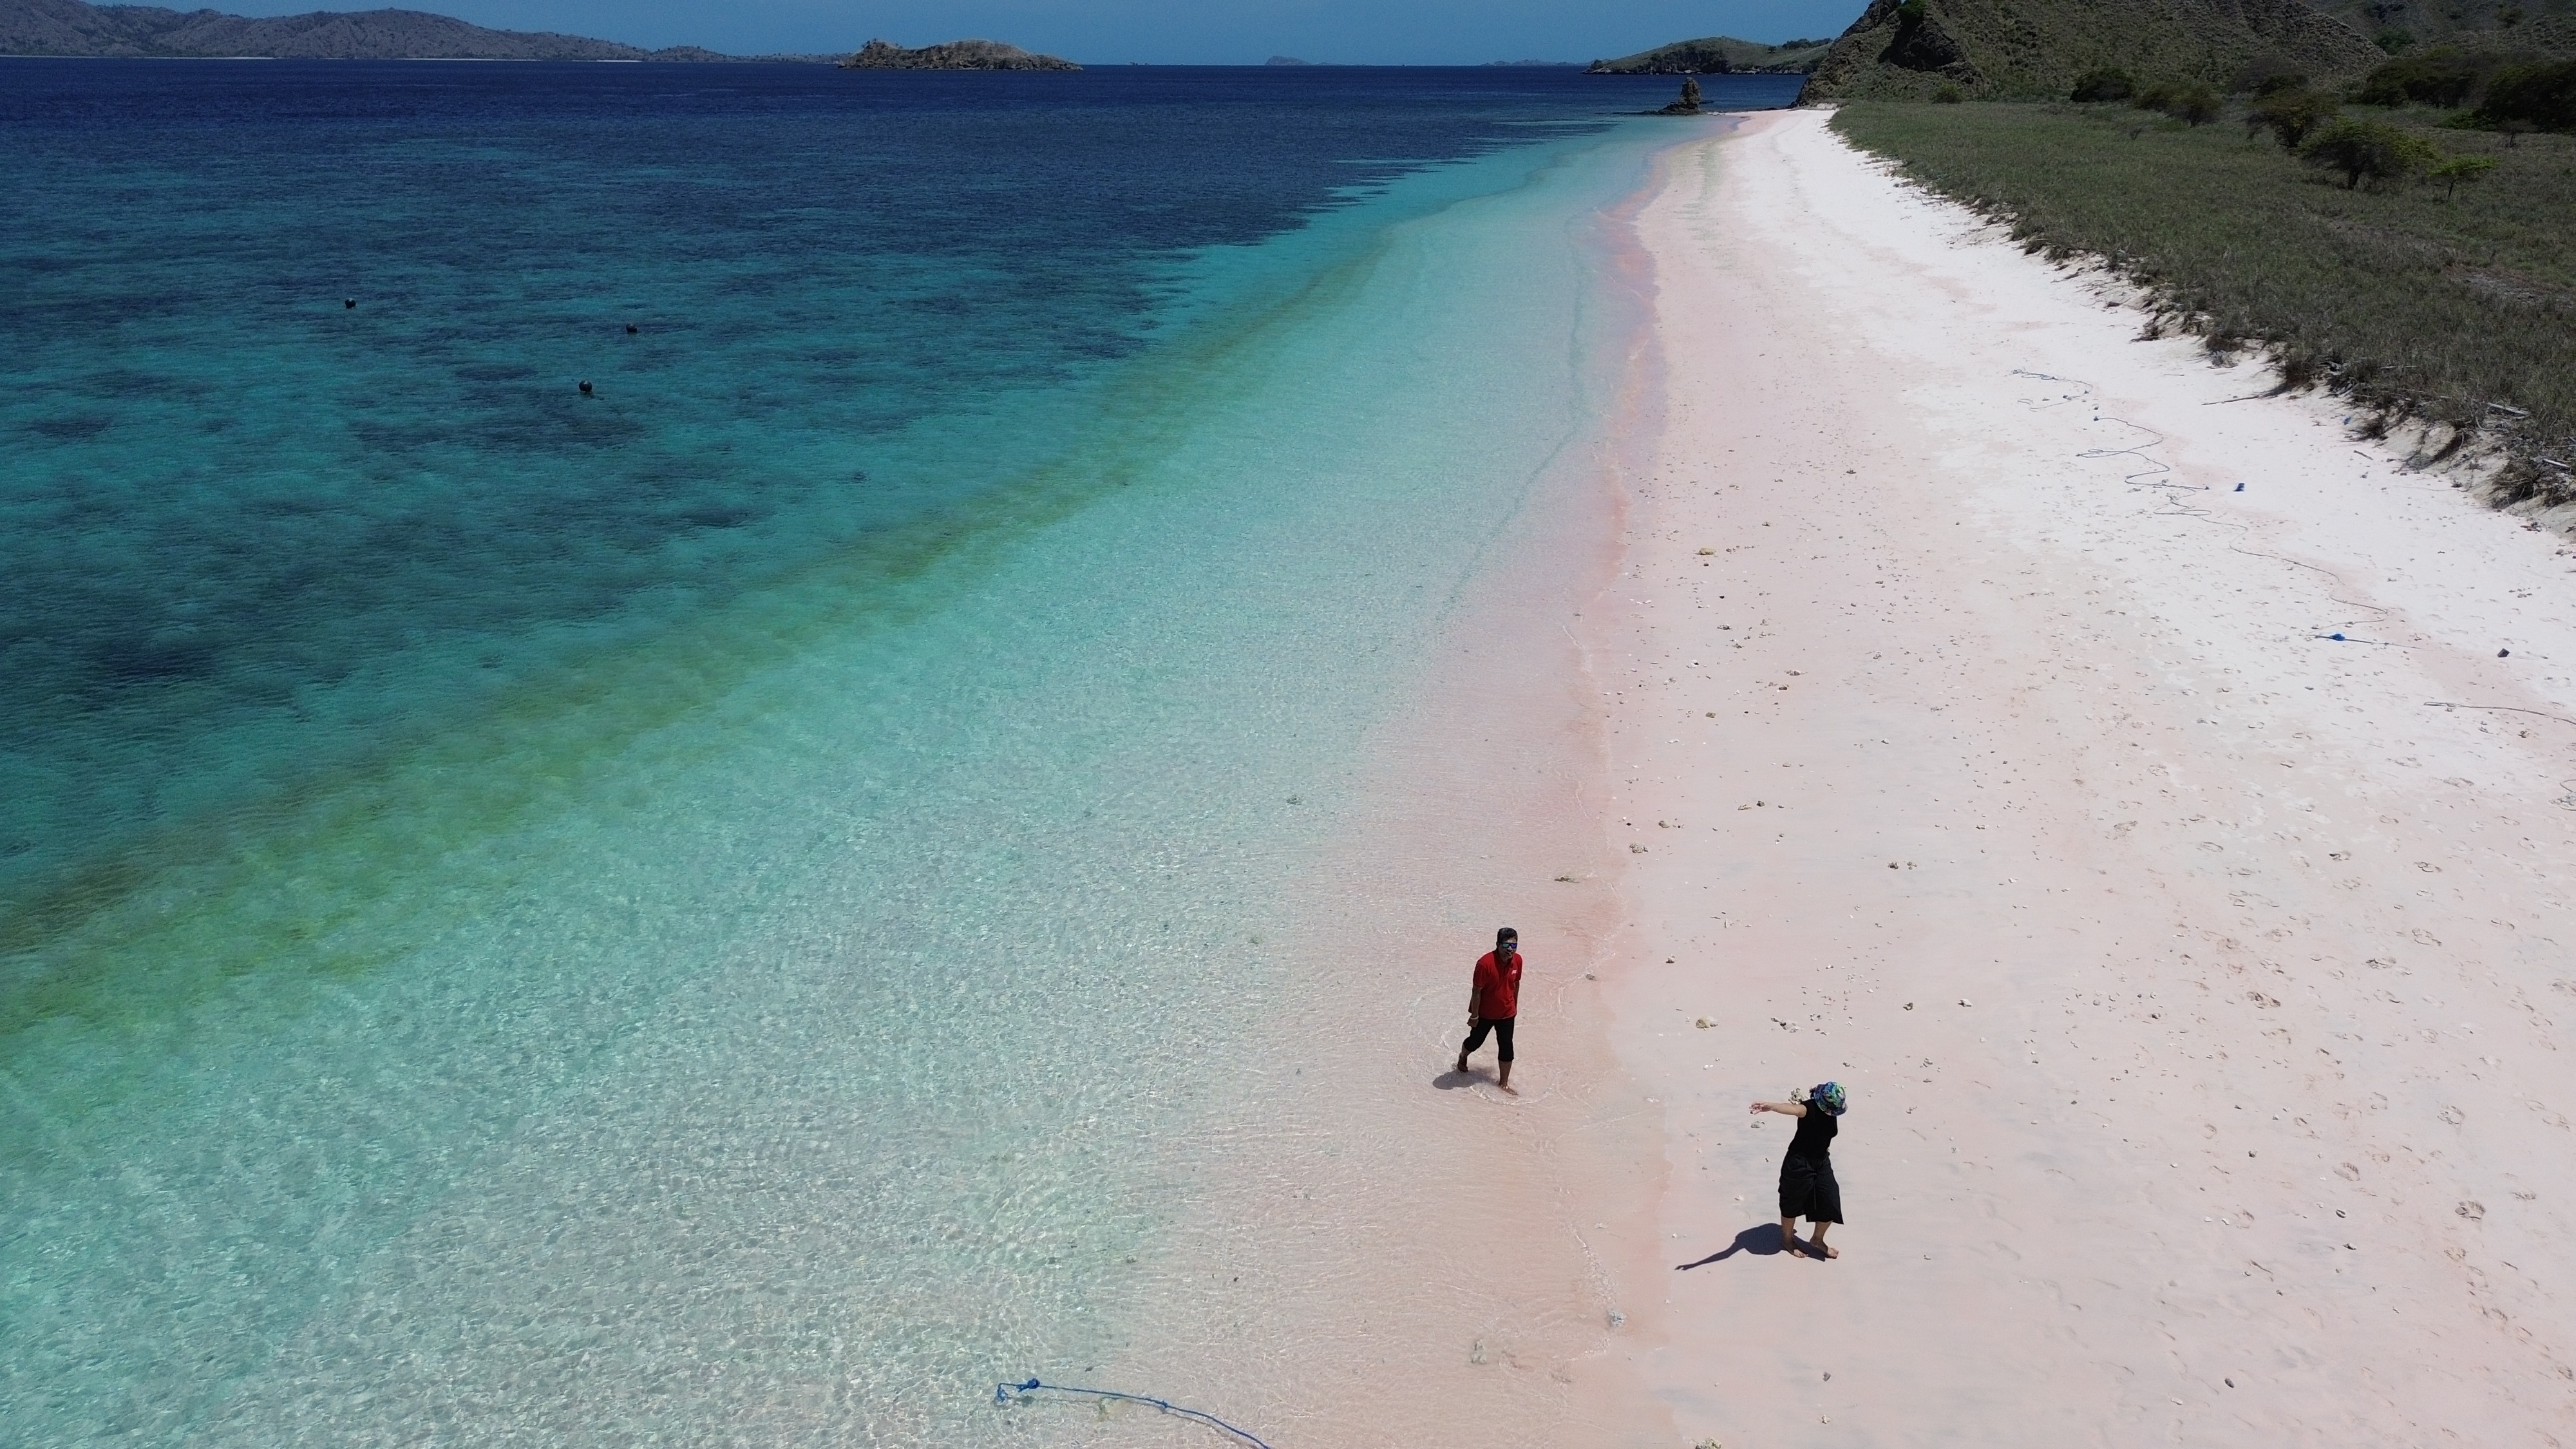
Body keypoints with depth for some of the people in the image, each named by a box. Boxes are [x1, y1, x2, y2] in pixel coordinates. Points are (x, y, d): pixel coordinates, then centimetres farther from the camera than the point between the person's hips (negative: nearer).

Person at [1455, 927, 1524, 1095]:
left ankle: (1504, 1084, 22)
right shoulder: (1485, 963, -30)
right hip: (1485, 1013, -4)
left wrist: (1515, 1006, 16)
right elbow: (1476, 991, -22)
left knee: (1506, 1048, 6)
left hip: (1507, 1013, 4)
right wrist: (1474, 1016, -16)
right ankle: (1463, 1057, 52)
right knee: (1476, 1041, 18)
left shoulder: (1517, 960, -12)